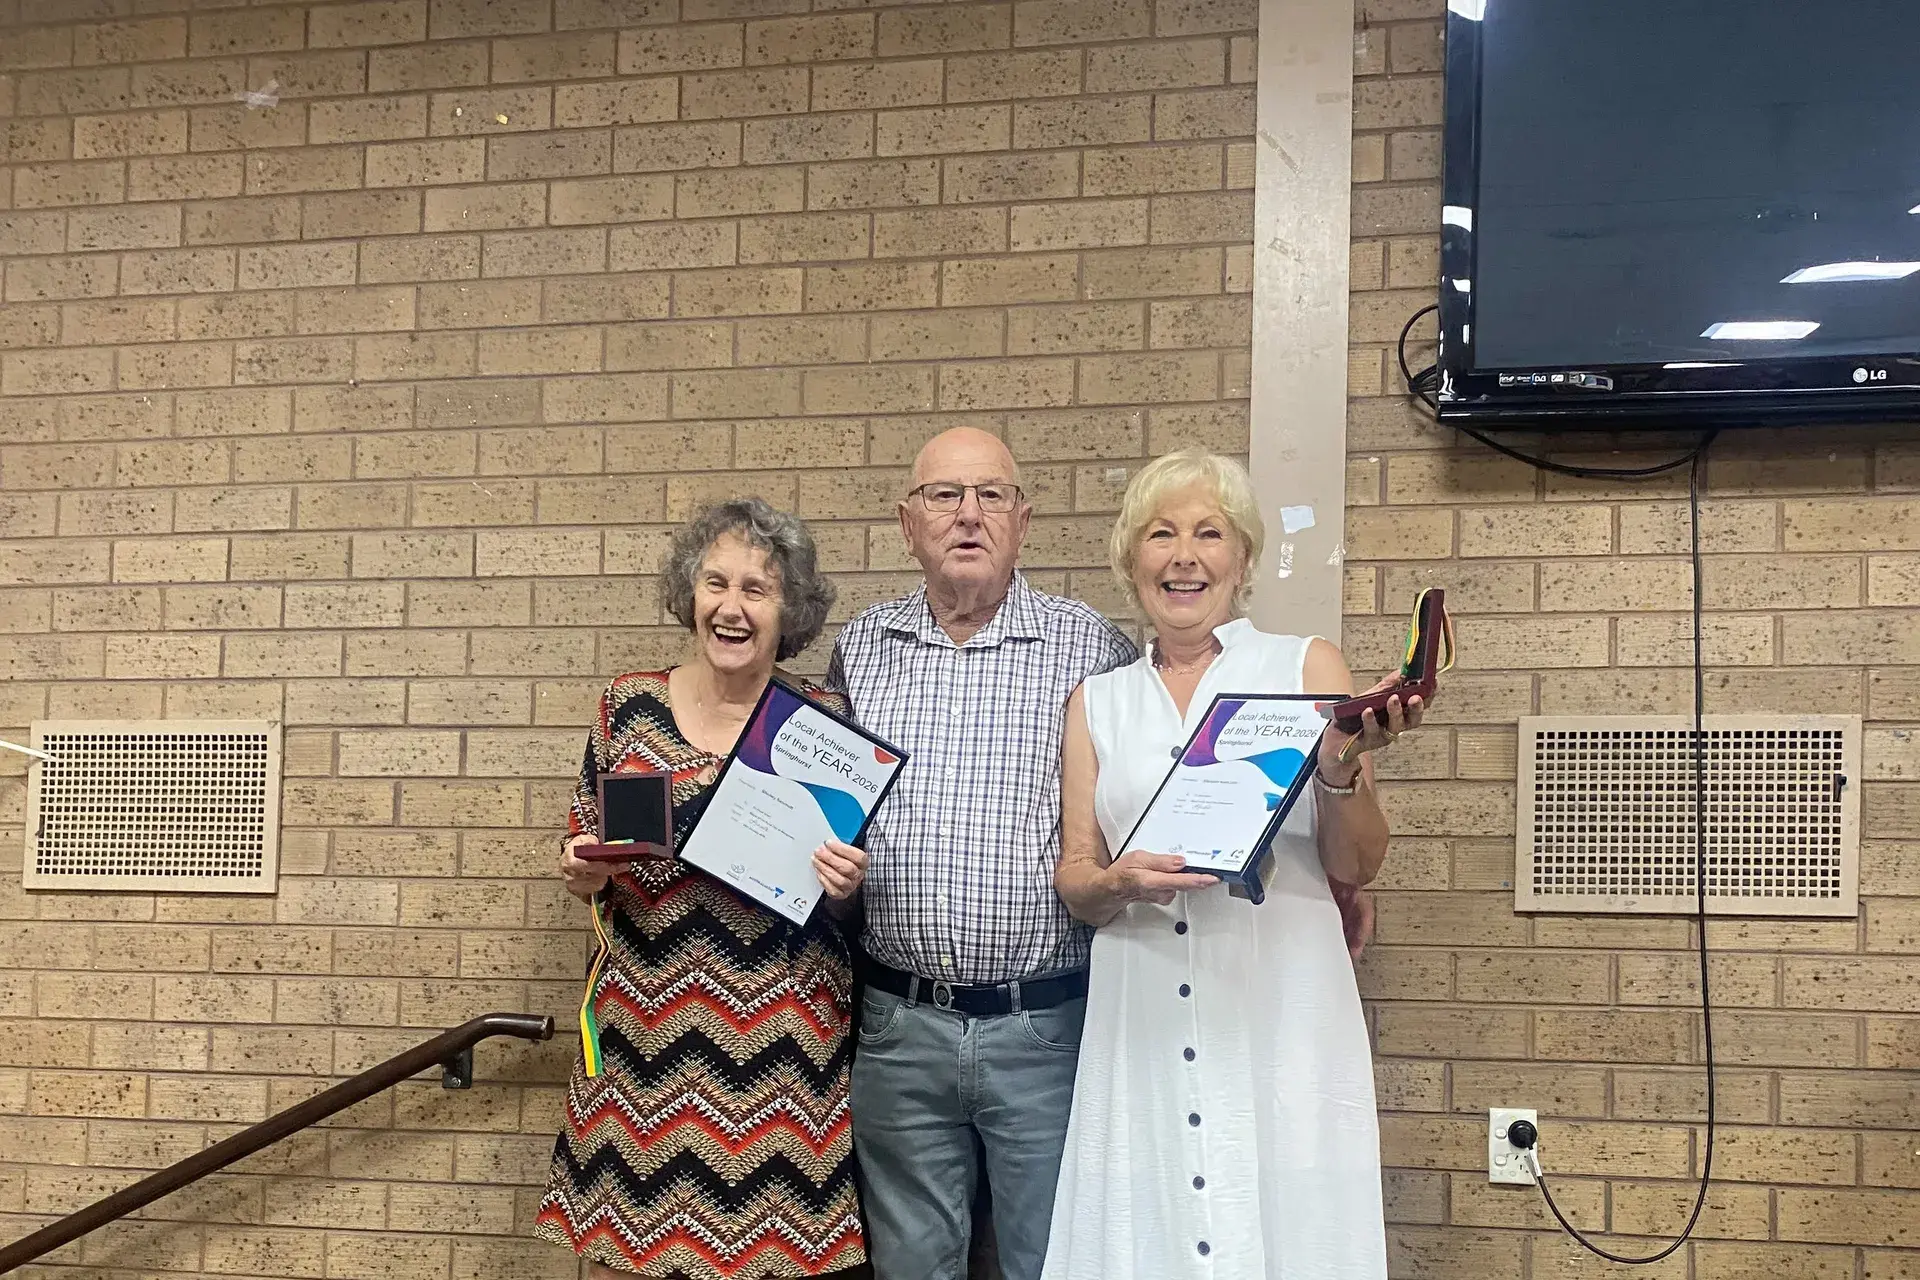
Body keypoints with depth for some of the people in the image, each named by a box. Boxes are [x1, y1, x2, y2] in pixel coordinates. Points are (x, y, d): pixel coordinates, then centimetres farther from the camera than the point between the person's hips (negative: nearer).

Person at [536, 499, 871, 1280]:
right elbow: (585, 875, 11)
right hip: (641, 1034, 2)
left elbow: (848, 896, 7)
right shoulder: (629, 705, 3)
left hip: (778, 1045, -1)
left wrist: (843, 886, -15)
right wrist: (586, 874, -10)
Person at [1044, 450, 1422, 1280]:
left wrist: (1341, 770, -15)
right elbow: (1076, 884, 11)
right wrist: (1121, 884, -10)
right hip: (1142, 1020, 2)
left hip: (1281, 1020, -2)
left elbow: (1357, 865, 4)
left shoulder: (1306, 668, 5)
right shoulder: (1098, 703, 12)